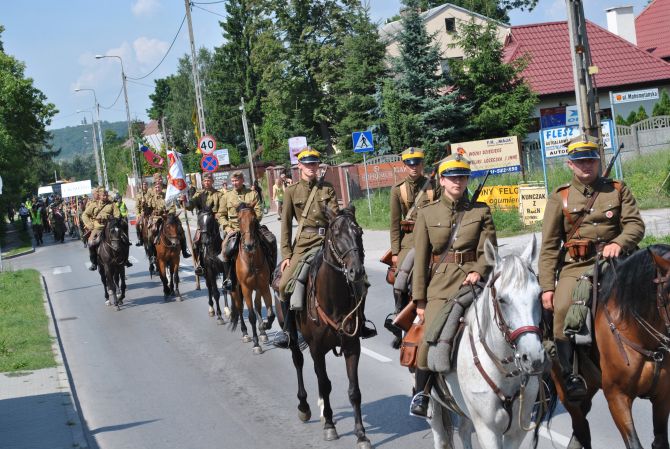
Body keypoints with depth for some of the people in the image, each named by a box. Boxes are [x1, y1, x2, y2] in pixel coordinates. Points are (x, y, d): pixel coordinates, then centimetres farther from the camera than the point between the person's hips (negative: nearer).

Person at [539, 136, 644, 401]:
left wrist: (619, 242, -20)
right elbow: (549, 246, 5)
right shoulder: (559, 198, 9)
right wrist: (547, 286, -4)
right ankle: (568, 373, -12)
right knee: (562, 307, -24)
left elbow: (635, 223, 2)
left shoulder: (618, 191, 13)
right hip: (575, 267, -1)